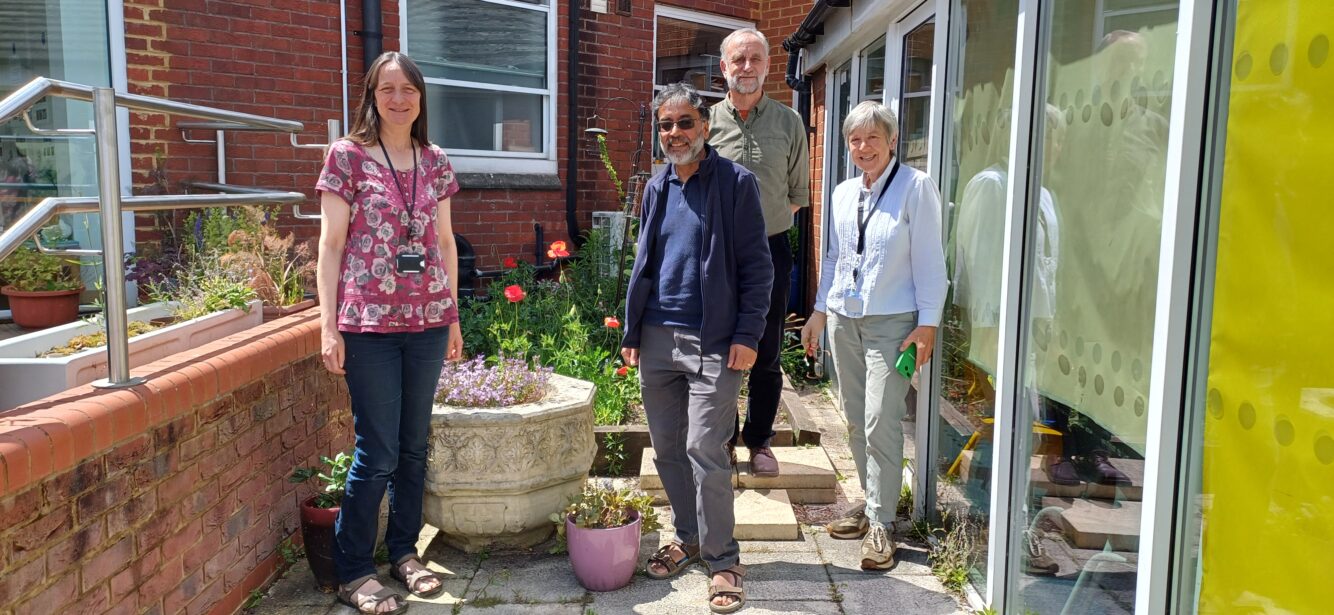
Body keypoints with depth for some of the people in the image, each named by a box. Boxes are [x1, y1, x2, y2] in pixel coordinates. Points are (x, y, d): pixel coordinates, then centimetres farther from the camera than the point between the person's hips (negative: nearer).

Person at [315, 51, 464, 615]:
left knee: (414, 445, 12)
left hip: (427, 321, 4)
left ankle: (404, 551, 28)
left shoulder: (435, 162, 10)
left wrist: (453, 316, 13)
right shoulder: (347, 156, -2)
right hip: (369, 323, -4)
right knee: (377, 451, -1)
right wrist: (328, 326, -9)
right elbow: (331, 243, -4)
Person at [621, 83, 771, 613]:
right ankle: (688, 537, 30)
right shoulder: (656, 189, 13)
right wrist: (632, 333, 13)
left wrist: (747, 336, -13)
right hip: (657, 339, 6)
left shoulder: (735, 183, -4)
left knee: (705, 452, -7)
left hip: (711, 342, -6)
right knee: (667, 450, 12)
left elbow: (756, 266, -6)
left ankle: (722, 559, 8)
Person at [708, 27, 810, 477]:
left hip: (770, 250, 1)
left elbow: (798, 194, 11)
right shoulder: (707, 123, 1)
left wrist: (767, 223, 5)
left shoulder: (789, 123, 4)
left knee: (767, 354, 7)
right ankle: (724, 437, 22)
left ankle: (759, 440, 22)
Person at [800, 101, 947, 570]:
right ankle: (871, 502, 25)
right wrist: (820, 311, 17)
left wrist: (928, 323, -11)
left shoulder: (916, 187, -6)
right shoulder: (844, 193, 11)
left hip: (892, 322, -6)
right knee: (855, 419, 11)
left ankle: (880, 524, 1)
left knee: (881, 421, -9)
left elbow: (929, 259, -7)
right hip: (844, 318, 6)